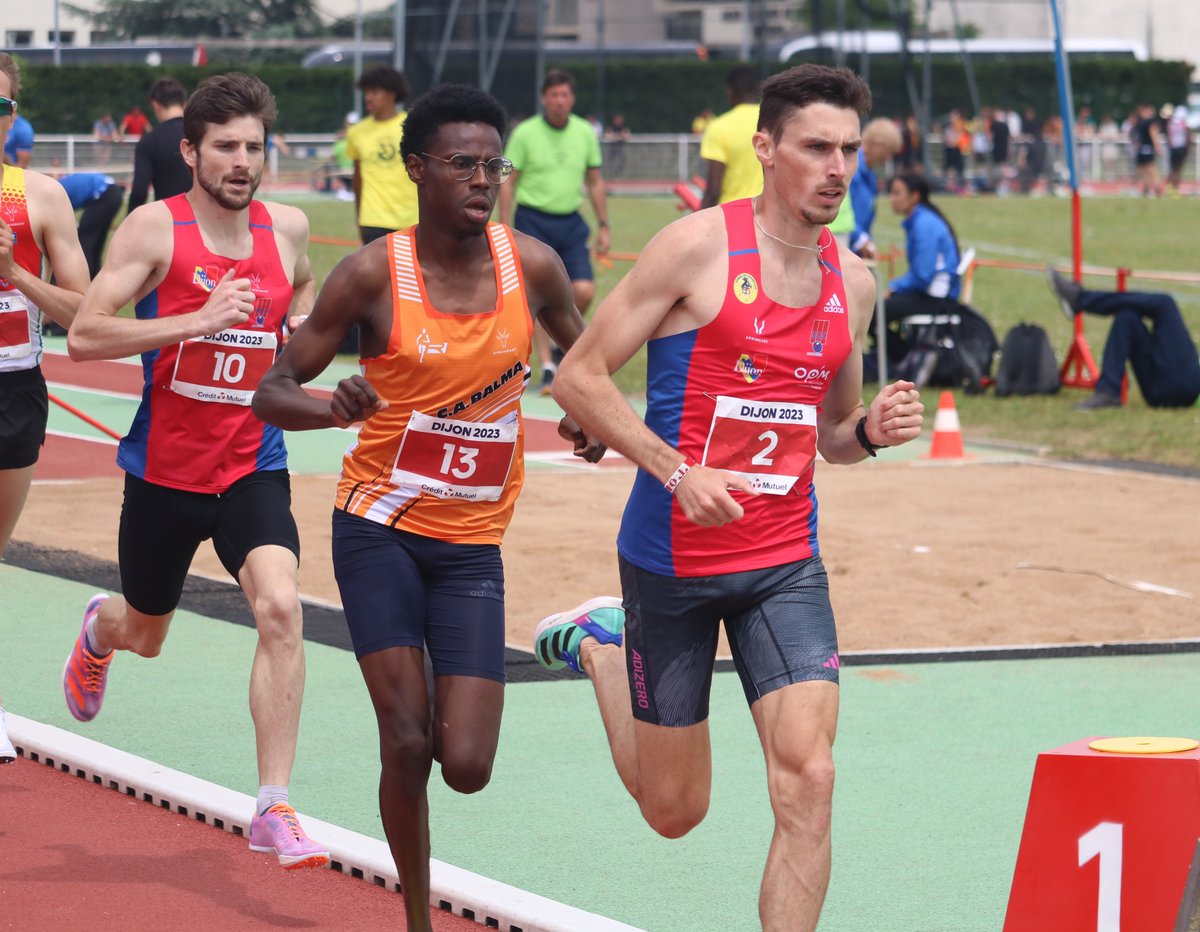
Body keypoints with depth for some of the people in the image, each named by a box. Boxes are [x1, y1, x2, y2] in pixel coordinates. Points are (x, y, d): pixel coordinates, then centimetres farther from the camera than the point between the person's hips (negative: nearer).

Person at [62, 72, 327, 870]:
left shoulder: (288, 227, 1)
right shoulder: (154, 228, -12)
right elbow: (84, 334, -19)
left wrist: (302, 326, 2)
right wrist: (199, 320, -27)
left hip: (253, 467, 2)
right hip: (165, 469, -1)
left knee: (280, 605, -24)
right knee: (145, 634, 18)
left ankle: (275, 810, -20)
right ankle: (99, 632, 60)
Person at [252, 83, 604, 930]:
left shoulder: (532, 267, -3)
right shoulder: (374, 274, -10)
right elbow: (272, 393, -7)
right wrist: (338, 408, -29)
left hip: (472, 543, 2)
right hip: (378, 529, -2)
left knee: (466, 766, -7)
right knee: (407, 744, -11)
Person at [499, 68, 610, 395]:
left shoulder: (585, 133, 5)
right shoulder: (525, 133, -5)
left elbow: (595, 182, 13)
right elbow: (507, 184, -2)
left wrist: (603, 226, 10)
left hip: (571, 223, 3)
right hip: (533, 222, -3)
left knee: (584, 291, -8)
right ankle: (547, 368, -2)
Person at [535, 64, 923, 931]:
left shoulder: (853, 282, 6)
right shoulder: (698, 247, -12)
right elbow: (579, 377, -11)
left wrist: (872, 430, -4)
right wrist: (678, 472, -21)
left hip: (787, 563, 4)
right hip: (672, 558, -4)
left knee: (807, 778, -16)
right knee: (675, 810, 11)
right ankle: (601, 643, 39)